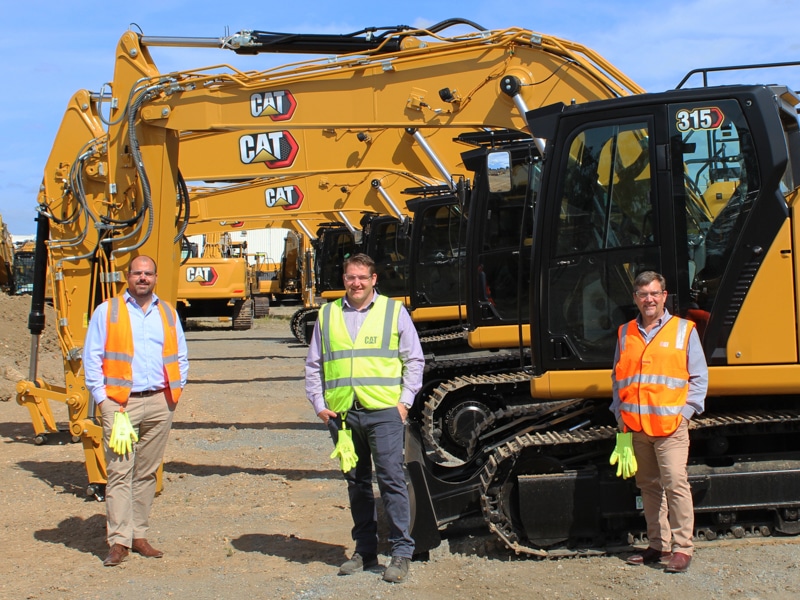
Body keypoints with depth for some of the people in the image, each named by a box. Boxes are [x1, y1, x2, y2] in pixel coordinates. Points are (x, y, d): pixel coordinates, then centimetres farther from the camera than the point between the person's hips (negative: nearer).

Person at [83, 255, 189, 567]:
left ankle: (138, 535, 15)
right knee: (120, 472, -8)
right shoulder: (106, 311, 4)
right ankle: (119, 541, -8)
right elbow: (91, 357, 2)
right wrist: (101, 398, -6)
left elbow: (181, 357, 19)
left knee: (148, 472, 7)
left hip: (159, 404, 4)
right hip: (120, 403, -3)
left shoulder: (168, 313, 14)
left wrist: (175, 392, 7)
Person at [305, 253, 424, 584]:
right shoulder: (327, 315, 12)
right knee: (357, 482, 11)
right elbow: (313, 365, 17)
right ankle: (365, 550, 20)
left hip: (384, 411, -3)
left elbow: (414, 360, 7)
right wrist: (319, 404, 7)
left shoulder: (394, 311, 5)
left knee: (391, 478, -7)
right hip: (342, 413, 3)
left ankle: (401, 551, 0)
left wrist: (405, 400, -3)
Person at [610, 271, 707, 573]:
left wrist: (684, 413, -5)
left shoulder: (684, 330, 5)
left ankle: (682, 547, -4)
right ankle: (658, 545, 17)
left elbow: (699, 378, 5)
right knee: (648, 486, 9)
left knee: (675, 483, -11)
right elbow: (618, 378, 19)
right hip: (635, 427, 4)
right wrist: (620, 414, 8)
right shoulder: (626, 333, 14)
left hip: (670, 426, -4)